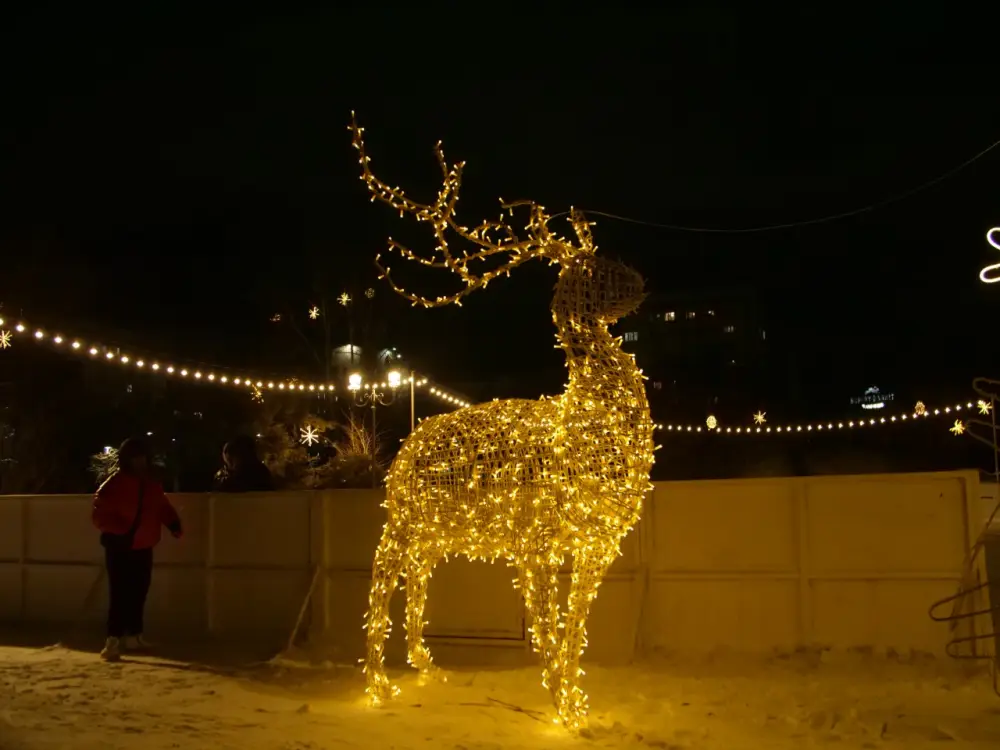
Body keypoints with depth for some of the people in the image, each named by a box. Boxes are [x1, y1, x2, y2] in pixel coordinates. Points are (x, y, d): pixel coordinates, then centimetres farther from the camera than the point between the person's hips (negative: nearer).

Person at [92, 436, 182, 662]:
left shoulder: (153, 485, 11)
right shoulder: (114, 484, -9)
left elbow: (163, 508, 20)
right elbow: (100, 514, -13)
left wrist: (174, 524, 2)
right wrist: (120, 531, -25)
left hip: (143, 548, 6)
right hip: (119, 548, -6)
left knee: (138, 593, 13)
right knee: (119, 594, -11)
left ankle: (133, 636, 26)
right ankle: (113, 641, -11)